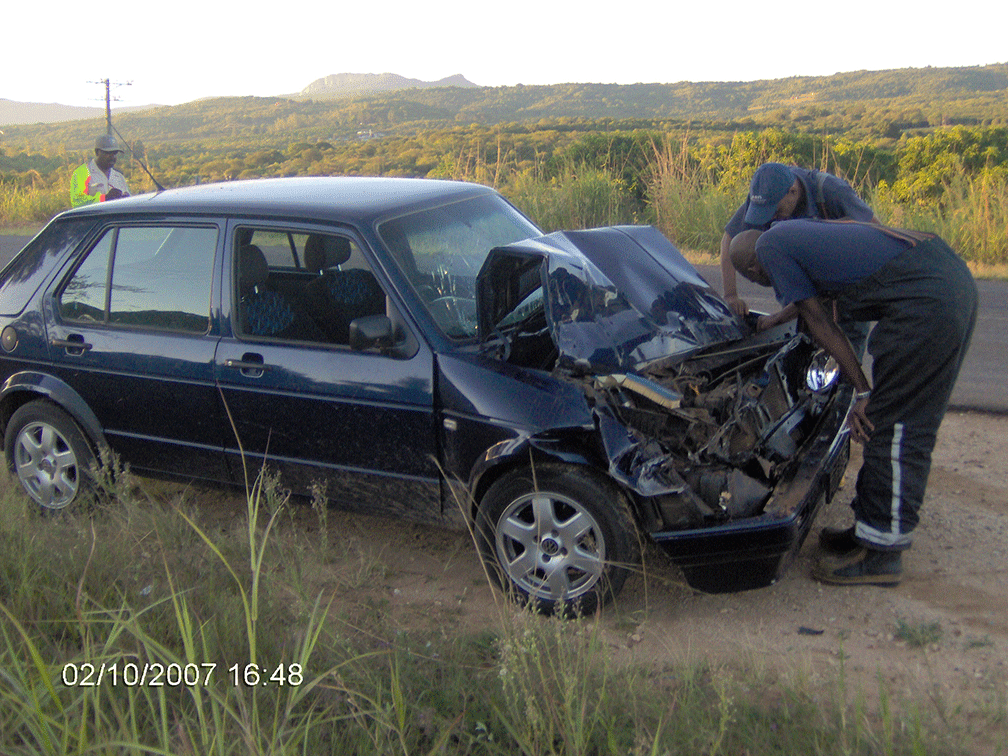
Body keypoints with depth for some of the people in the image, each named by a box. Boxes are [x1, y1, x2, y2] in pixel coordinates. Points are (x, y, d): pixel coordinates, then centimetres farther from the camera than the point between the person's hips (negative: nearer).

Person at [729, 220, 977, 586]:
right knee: (907, 425, 15)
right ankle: (871, 527, 26)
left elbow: (819, 322, 0)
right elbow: (819, 291, 44)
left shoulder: (770, 246, 2)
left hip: (924, 301, -10)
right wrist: (778, 318, 57)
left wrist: (862, 391, 1)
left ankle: (881, 553, 5)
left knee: (894, 428, -3)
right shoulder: (794, 229, 26)